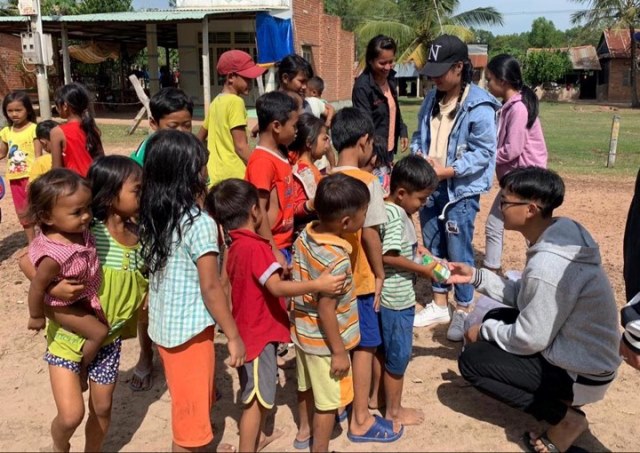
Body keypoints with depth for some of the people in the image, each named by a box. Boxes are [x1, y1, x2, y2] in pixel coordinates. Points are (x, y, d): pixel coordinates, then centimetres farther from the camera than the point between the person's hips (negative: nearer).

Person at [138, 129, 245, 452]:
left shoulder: (152, 217, 0)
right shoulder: (200, 224, -22)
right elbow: (210, 287, -20)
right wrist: (234, 336, -12)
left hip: (163, 325, 8)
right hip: (190, 330, -8)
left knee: (186, 402, 27)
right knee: (191, 412, 10)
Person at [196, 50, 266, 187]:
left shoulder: (216, 102, 13)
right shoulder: (235, 102, -11)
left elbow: (200, 138, 21)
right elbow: (241, 146, -16)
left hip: (216, 176, 9)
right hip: (234, 177, -9)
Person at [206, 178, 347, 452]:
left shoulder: (236, 246, 5)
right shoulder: (255, 247, -24)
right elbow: (277, 287, -35)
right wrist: (318, 284, -43)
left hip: (253, 329, 10)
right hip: (259, 333, -10)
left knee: (260, 393, 26)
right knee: (256, 398, 2)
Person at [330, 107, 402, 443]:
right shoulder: (367, 182, -16)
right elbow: (369, 234, -19)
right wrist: (380, 274, -8)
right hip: (358, 279, -6)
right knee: (364, 346, 5)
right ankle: (361, 421, 15)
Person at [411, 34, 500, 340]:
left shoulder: (478, 106, -15)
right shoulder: (431, 100, 7)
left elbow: (483, 153, -17)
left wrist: (446, 171, -22)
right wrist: (418, 155, -6)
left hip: (461, 191, -7)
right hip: (429, 187, 7)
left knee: (459, 253, 1)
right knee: (434, 249, 16)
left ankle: (463, 312, 18)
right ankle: (439, 305, 31)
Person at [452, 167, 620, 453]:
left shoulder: (548, 265, -32)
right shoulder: (561, 235, -3)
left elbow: (528, 340, -22)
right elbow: (524, 296, 8)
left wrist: (484, 331, -5)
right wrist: (476, 277, 4)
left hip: (580, 374, -9)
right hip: (582, 352, 9)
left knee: (472, 359, -5)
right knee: (496, 319, 18)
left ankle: (563, 417, -2)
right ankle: (562, 398, 15)